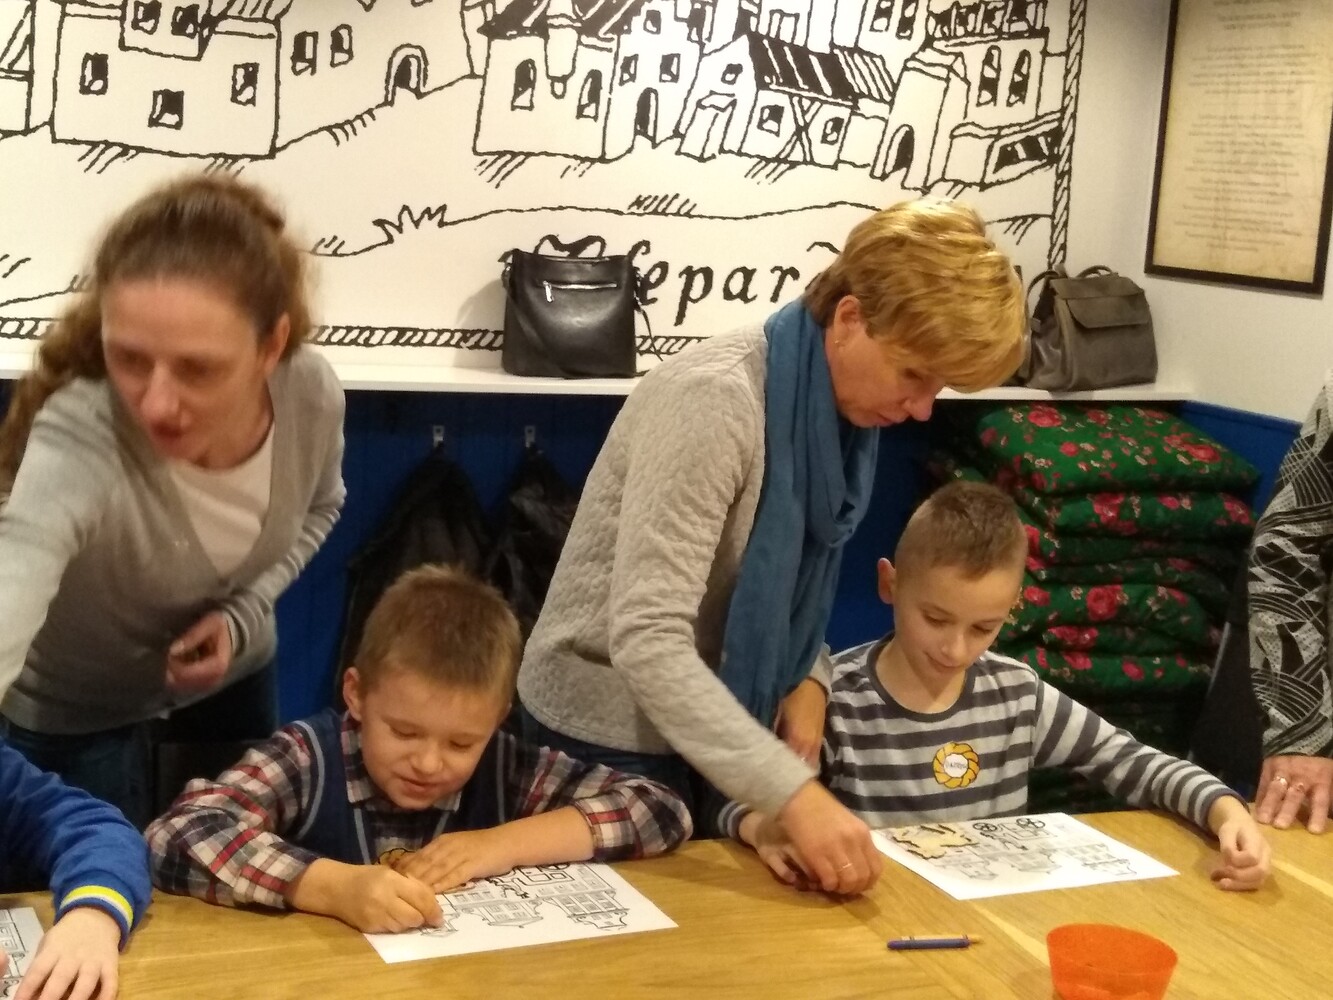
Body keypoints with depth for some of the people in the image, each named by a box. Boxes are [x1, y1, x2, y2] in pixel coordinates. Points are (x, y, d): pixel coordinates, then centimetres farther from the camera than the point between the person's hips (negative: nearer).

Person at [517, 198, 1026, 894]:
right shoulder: (715, 399, -27)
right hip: (613, 737, -7)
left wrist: (807, 679, -8)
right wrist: (794, 793, -37)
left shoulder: (839, 409, -1)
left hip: (706, 729, 8)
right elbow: (647, 641, -33)